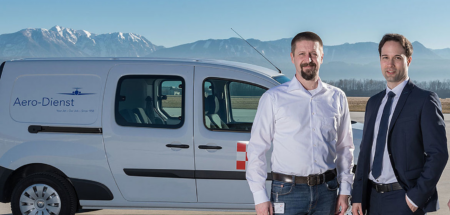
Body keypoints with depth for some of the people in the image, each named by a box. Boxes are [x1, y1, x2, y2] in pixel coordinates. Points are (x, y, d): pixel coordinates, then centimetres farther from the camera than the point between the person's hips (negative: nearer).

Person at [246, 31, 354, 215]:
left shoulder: (337, 98, 9)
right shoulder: (273, 98, -2)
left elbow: (344, 147, 14)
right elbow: (257, 149, -2)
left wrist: (345, 190, 8)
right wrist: (260, 197, -7)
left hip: (326, 192, 3)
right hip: (288, 192, -3)